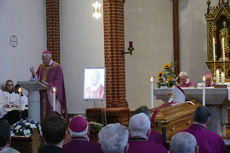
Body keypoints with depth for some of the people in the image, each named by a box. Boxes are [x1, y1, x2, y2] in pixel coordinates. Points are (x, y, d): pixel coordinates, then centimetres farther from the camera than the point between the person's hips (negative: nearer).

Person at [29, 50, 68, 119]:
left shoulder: (57, 67, -2)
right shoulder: (41, 67, 14)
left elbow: (58, 81, -9)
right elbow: (36, 78, 9)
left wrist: (49, 85, -22)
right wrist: (33, 73, -11)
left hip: (52, 93, -4)